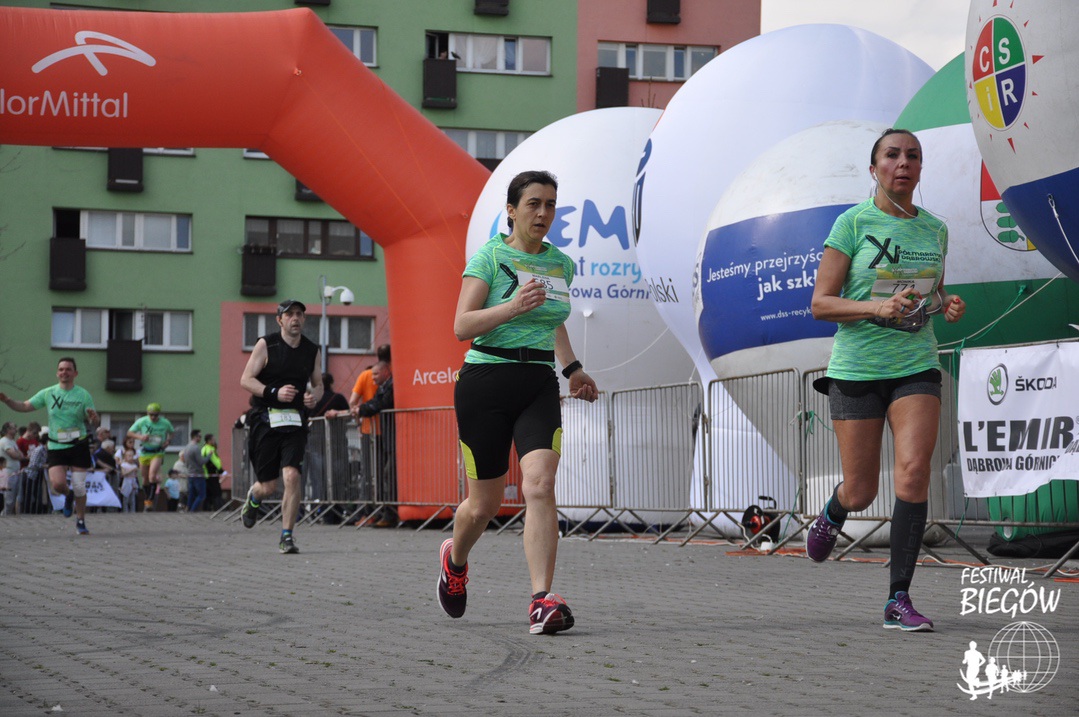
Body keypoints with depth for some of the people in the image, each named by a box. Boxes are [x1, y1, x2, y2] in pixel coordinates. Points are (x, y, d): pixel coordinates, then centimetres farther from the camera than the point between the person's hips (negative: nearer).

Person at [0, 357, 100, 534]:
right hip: (56, 447, 1)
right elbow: (24, 407, 5)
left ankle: (81, 522, 15)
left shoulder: (84, 395, -2)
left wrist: (94, 418, -23)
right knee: (57, 484, -16)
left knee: (79, 486, -4)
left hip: (78, 446, -1)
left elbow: (92, 423, 2)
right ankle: (68, 496, 21)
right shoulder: (48, 393, 3)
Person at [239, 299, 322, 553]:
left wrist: (314, 395, -4)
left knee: (292, 476, -17)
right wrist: (274, 392, -18)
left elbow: (318, 384, 19)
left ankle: (287, 537, -7)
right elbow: (246, 379, -5)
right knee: (268, 487, 0)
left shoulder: (312, 350, 8)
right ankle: (253, 497, 39)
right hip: (265, 420, -2)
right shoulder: (266, 345, -3)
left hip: (295, 422, 2)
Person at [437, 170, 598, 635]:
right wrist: (513, 306, -24)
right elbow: (462, 326, -12)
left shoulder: (561, 264, 12)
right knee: (485, 502, 5)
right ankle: (454, 559, 39)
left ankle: (542, 602, -23)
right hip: (486, 384, -3)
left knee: (540, 485, -19)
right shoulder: (490, 256, -5)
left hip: (539, 387, 4)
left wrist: (572, 368, 23)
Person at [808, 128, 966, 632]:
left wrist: (948, 304, 0)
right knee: (861, 493, 3)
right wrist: (878, 308, -22)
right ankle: (830, 517, 42)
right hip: (856, 369, -3)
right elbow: (820, 304, -7)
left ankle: (899, 600, -12)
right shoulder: (853, 223, -5)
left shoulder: (934, 229, 9)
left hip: (916, 367, 3)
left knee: (914, 470, -17)